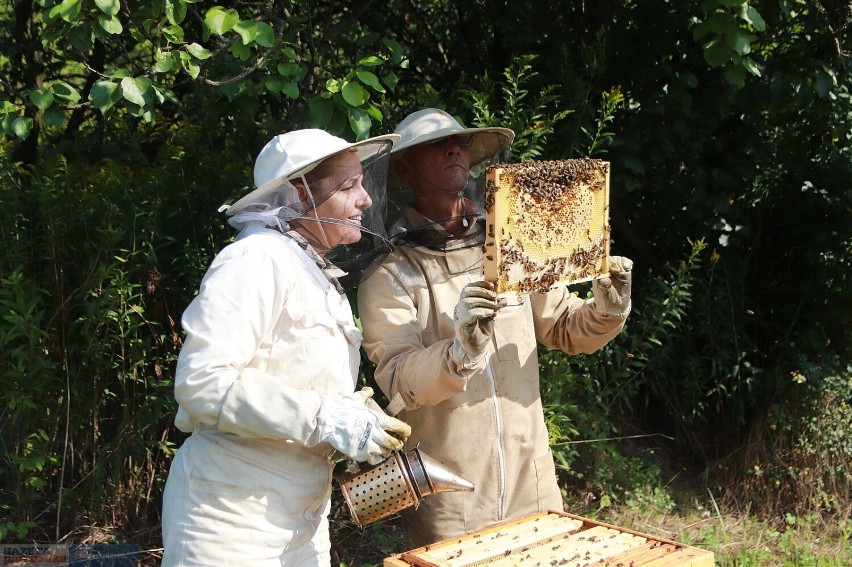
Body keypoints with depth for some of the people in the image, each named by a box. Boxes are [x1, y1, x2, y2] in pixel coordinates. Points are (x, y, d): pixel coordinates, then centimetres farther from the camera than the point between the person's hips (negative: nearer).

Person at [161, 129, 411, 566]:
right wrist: (325, 418, -25)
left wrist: (358, 421, -1)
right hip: (233, 515, -8)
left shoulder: (321, 276, 13)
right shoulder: (258, 260, -15)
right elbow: (201, 382, -25)